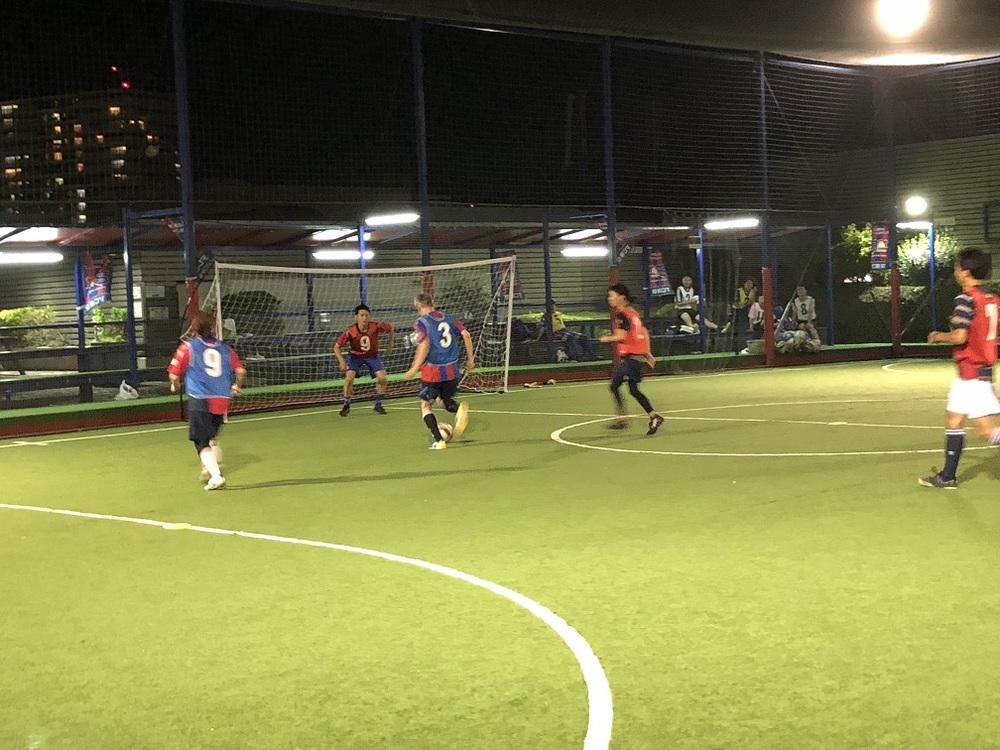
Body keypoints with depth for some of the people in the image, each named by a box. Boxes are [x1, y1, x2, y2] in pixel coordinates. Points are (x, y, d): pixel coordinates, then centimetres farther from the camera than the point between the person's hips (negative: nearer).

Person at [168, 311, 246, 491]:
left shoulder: (188, 347, 1)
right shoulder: (224, 348, 11)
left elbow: (174, 375, -2)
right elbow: (240, 370, 5)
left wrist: (174, 386, 20)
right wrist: (237, 386, 25)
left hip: (200, 401, -4)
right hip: (222, 400, 4)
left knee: (202, 442, -3)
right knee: (212, 438, 26)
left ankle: (215, 476, -15)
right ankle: (214, 467, 26)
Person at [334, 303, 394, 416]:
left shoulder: (376, 327, -25)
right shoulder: (350, 331, -28)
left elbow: (390, 327, -4)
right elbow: (336, 346, -20)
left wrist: (389, 344, 2)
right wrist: (341, 360, -34)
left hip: (372, 356, 2)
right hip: (355, 356, -1)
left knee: (382, 377, -15)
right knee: (349, 378, -22)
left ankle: (378, 405, 5)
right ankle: (346, 405, -1)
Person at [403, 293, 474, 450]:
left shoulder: (421, 322, -6)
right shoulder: (448, 318, 10)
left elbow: (424, 345, -19)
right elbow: (466, 335, 4)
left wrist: (415, 367, -16)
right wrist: (470, 359, 12)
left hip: (433, 370, -5)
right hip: (451, 369, 5)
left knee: (426, 405, 11)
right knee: (447, 400, 24)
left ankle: (439, 441, 2)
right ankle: (460, 409, -11)